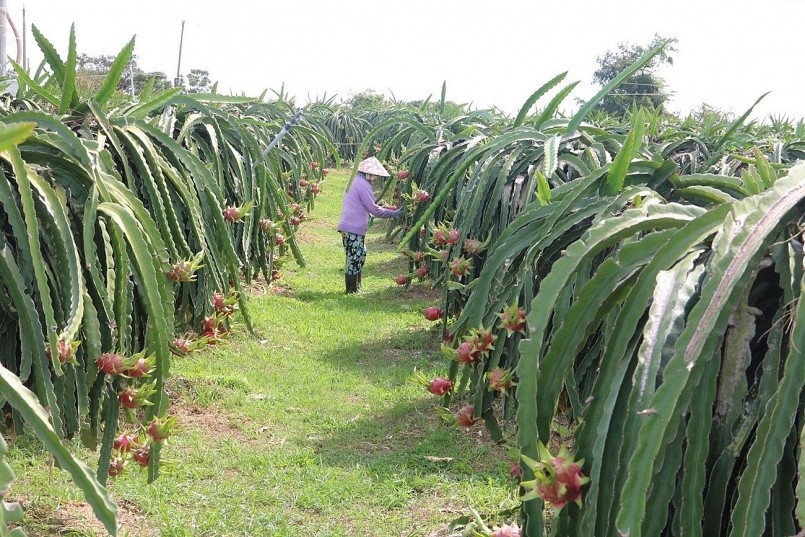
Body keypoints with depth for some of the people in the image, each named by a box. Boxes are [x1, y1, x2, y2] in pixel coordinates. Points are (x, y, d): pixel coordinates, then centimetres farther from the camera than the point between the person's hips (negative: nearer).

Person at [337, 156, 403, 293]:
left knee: (360, 256, 17)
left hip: (347, 226, 10)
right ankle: (352, 290, 3)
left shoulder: (354, 180, 17)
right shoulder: (363, 184, -14)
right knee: (354, 258, -3)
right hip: (354, 228, -10)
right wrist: (393, 214, -6)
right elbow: (373, 208, -14)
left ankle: (356, 287, 22)